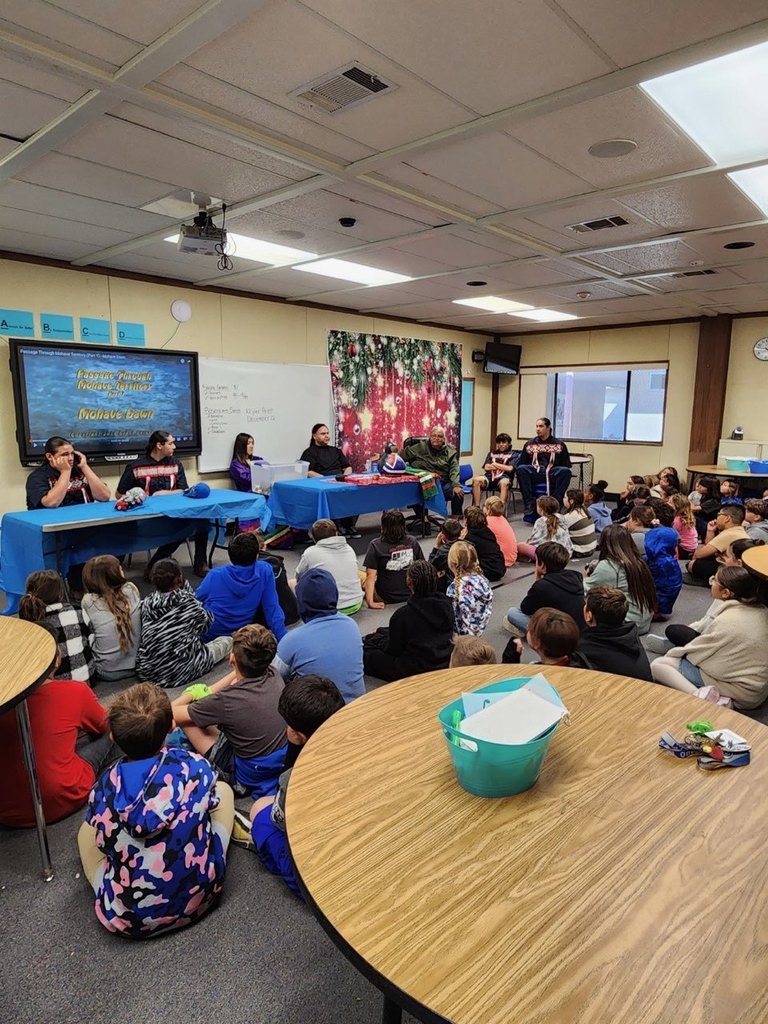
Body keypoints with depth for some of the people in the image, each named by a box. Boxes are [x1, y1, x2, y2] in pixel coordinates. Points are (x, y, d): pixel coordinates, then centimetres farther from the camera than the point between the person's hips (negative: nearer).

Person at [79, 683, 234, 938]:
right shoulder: (195, 766, -14)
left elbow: (106, 844, 2)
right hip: (199, 898, -1)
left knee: (86, 831, 24)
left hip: (128, 918, 1)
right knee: (223, 790, 19)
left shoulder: (103, 790, -15)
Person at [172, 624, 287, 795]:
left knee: (182, 715, -1)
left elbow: (171, 713, -13)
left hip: (249, 778, -5)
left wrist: (189, 696, 6)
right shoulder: (274, 674, -13)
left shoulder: (225, 700, -28)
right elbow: (240, 675, 11)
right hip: (284, 758, 6)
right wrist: (207, 693, 4)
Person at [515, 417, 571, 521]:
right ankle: (529, 503, -27)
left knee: (566, 471, -31)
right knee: (521, 469, -29)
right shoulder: (529, 444, 16)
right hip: (534, 474, 1)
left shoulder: (559, 444, 12)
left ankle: (556, 502, -26)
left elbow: (567, 465, 9)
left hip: (552, 474, -1)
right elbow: (520, 464, 14)